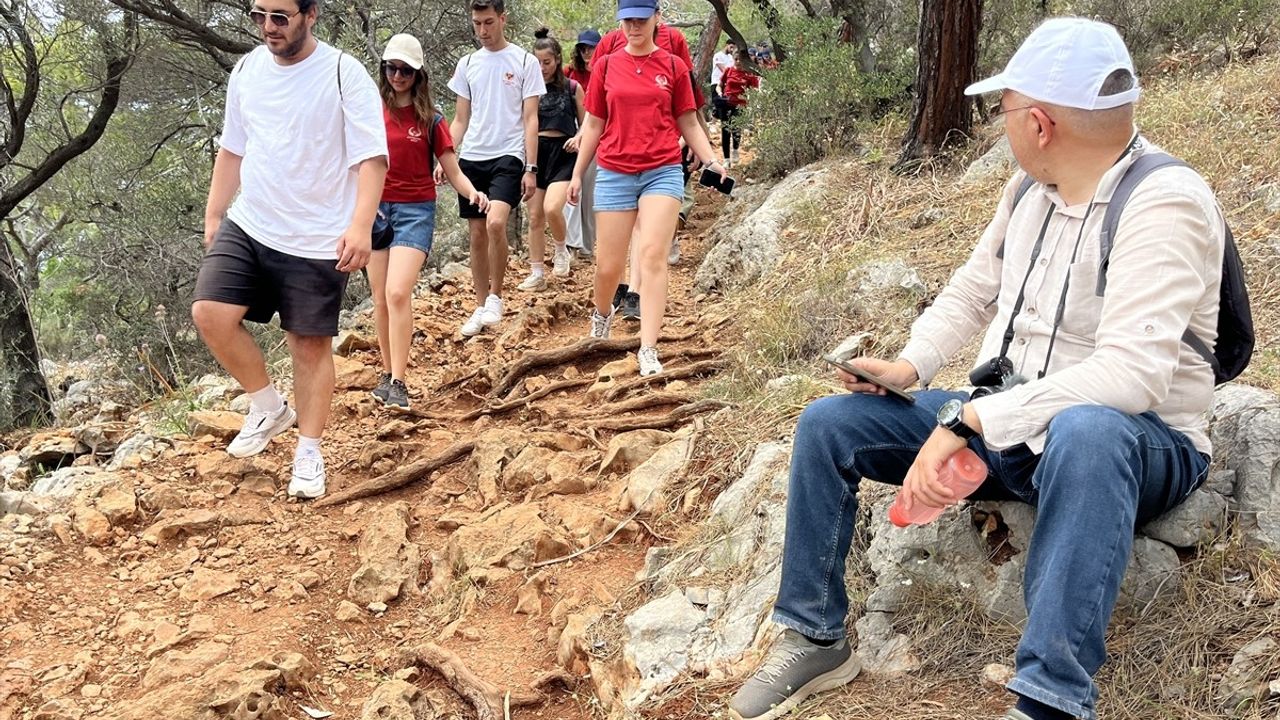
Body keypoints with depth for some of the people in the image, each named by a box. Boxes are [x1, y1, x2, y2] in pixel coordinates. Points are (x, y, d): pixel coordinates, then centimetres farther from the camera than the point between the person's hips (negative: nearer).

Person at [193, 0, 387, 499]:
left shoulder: (344, 74, -10)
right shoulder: (246, 70, 7)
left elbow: (371, 157, -14)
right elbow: (232, 149, 18)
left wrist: (360, 225, -26)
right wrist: (213, 216, 16)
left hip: (316, 240, -5)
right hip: (247, 226, 5)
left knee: (311, 344, 2)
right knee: (210, 314, -11)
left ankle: (310, 452, 19)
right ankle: (269, 408, 12)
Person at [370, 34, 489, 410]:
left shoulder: (430, 118, 0)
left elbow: (453, 171, 0)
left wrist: (473, 193, -20)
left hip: (415, 210, -3)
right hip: (375, 209, 3)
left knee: (398, 293, -17)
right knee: (381, 298, 5)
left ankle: (397, 382, -13)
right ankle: (387, 372, 19)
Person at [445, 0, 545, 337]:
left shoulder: (525, 62, 0)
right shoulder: (467, 64, 11)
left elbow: (530, 120, -2)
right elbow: (460, 120, 15)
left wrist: (531, 168, -8)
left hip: (508, 156, -4)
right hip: (472, 158, 5)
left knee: (495, 223, -24)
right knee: (477, 234, 6)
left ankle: (495, 297, -6)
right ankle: (481, 307, 17)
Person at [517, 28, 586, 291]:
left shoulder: (572, 88, 2)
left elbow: (586, 124, 9)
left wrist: (578, 138, -12)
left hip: (562, 153, -3)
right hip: (535, 151, 3)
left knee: (552, 208, -23)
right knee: (535, 217, 5)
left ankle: (561, 250, 6)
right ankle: (537, 274, 15)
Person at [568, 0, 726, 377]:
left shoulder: (674, 66, 4)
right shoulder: (606, 65, 7)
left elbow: (688, 124, 8)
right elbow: (593, 124, 13)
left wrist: (712, 161, -6)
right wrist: (577, 173, 13)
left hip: (662, 172, -1)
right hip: (614, 174, 2)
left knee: (653, 255, -14)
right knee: (608, 265, 5)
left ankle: (648, 350, -13)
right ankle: (602, 312, 39)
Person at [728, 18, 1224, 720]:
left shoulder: (1164, 201, -21)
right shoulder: (1030, 189, 4)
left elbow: (1130, 373, -32)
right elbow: (971, 290, 17)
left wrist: (965, 421, -33)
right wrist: (910, 366, -3)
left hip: (1136, 443, -7)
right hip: (1004, 426, 7)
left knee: (1084, 431, -43)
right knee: (827, 423, -1)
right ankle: (815, 638, 8)